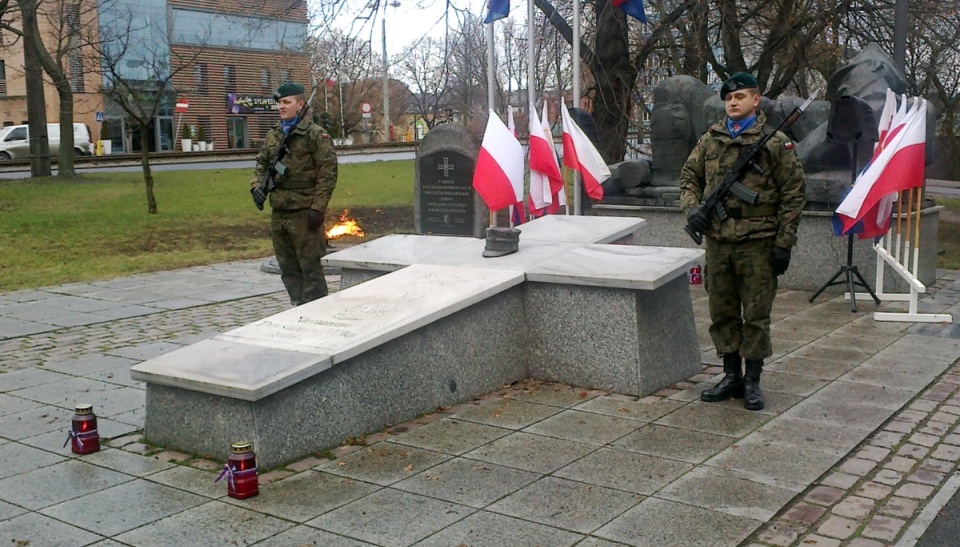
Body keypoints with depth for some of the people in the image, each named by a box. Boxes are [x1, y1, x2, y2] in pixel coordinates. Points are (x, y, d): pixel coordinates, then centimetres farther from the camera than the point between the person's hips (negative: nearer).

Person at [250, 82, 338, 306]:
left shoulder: (315, 134, -7)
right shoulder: (273, 134, 13)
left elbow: (327, 173, -11)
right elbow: (261, 164, 21)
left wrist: (318, 208, -15)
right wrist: (257, 185, 0)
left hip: (303, 213, -7)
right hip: (278, 212, 7)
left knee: (310, 266, -1)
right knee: (287, 267, 14)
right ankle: (298, 306, 25)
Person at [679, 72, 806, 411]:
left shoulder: (776, 142, -3)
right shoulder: (710, 140, 9)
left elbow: (793, 195, -3)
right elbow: (689, 177, 19)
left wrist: (784, 243, -8)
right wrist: (692, 207, -2)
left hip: (757, 243, -4)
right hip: (717, 242, 5)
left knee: (756, 315, 3)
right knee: (722, 313, 11)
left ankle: (752, 381, 14)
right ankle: (731, 377, 23)